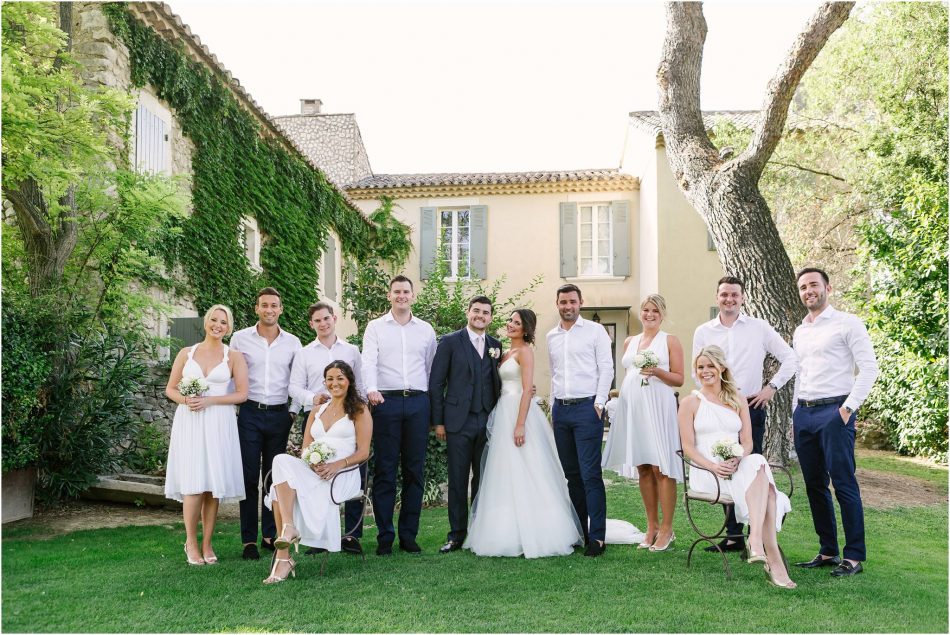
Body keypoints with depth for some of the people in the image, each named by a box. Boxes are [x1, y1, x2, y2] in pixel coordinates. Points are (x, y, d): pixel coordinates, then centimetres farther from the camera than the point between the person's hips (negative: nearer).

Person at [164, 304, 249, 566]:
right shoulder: (186, 353, 10)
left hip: (219, 424, 0)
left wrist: (209, 400, -11)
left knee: (213, 485, 0)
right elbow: (170, 389, 12)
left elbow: (242, 394, -1)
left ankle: (207, 544, 12)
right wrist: (185, 399, -9)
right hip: (189, 423, 0)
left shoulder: (234, 357, 5)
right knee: (193, 485, -7)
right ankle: (191, 542, 8)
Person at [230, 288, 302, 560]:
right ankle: (249, 540, 4)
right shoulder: (240, 339, 3)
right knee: (249, 477, -1)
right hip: (249, 414, -2)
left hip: (279, 415, 2)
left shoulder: (292, 342, 7)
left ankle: (270, 535, 17)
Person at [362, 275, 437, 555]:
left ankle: (409, 534, 13)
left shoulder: (426, 329, 14)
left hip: (418, 403, 2)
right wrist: (371, 389, -26)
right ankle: (385, 536, 6)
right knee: (385, 471, -1)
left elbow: (432, 367, 15)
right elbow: (369, 361, -7)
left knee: (415, 471, 4)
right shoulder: (375, 327, 7)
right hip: (386, 401, -2)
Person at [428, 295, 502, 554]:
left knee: (484, 480, 8)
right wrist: (438, 421, -5)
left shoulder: (495, 345, 12)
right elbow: (436, 383, -1)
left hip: (488, 422, 3)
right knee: (457, 480, 2)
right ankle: (457, 535, 11)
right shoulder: (450, 342, 1)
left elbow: (498, 382, 15)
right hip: (459, 422, -3)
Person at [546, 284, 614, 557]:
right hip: (560, 409, 5)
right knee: (571, 475, 10)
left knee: (590, 475, -9)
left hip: (587, 408, -5)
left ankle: (597, 537, -5)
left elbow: (606, 368, -4)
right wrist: (554, 403, 11)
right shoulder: (551, 336, 14)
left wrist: (599, 404, -10)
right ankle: (578, 531, 18)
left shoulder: (595, 330, 0)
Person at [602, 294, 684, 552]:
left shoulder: (670, 341, 4)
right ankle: (652, 526, 16)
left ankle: (666, 530, 2)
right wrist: (619, 393, 15)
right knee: (642, 469, 7)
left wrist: (657, 371, -15)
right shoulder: (629, 342, 17)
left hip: (658, 408, -5)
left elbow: (679, 379, 0)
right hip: (632, 408, 5)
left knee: (661, 468, -6)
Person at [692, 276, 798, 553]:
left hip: (751, 408, -2)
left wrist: (772, 387, 0)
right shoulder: (703, 332, 9)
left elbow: (791, 359, 7)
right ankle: (733, 536, 15)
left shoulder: (759, 328, 3)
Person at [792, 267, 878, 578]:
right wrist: (796, 413, 16)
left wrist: (848, 407, -13)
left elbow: (869, 368, -8)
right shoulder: (799, 332, 17)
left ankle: (854, 556, 2)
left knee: (844, 485, -6)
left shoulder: (846, 323, -3)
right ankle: (828, 551, 18)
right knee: (814, 486, 9)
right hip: (803, 413, 7)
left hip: (834, 412, -7)